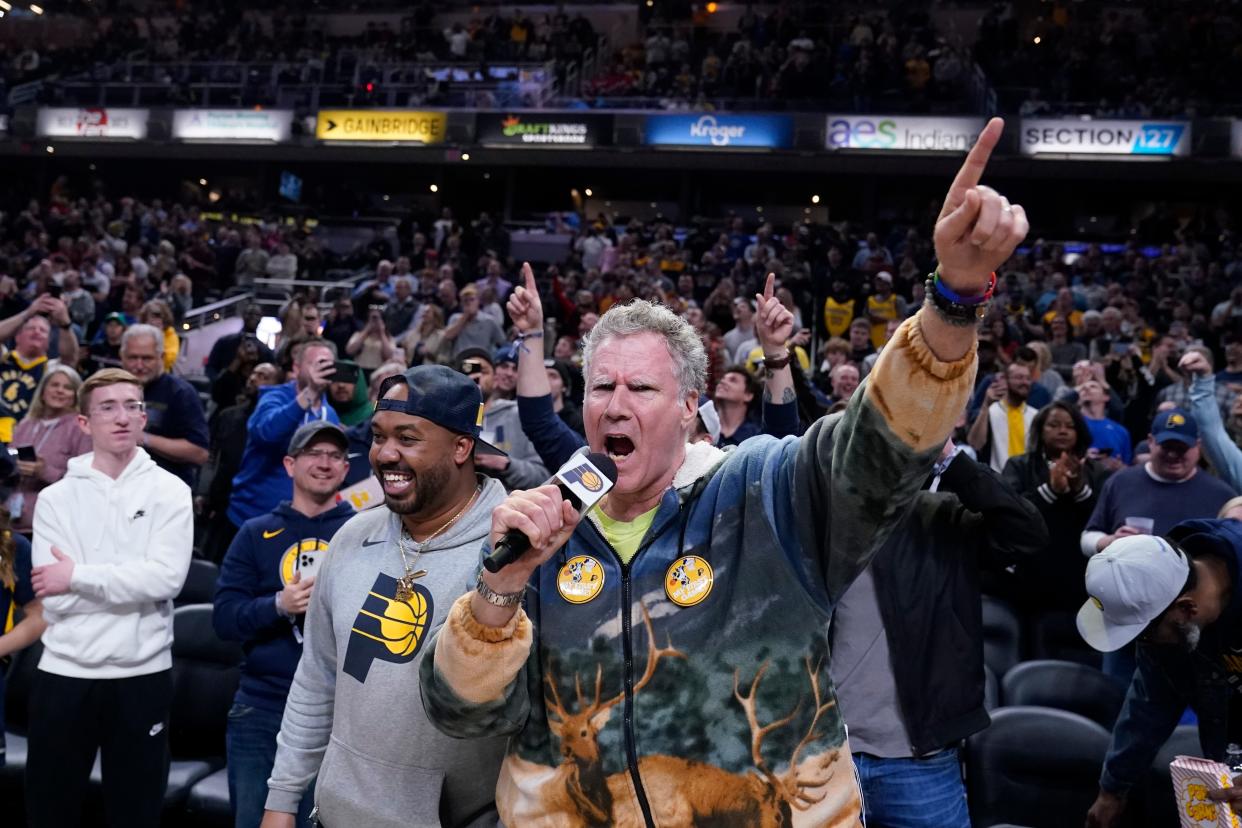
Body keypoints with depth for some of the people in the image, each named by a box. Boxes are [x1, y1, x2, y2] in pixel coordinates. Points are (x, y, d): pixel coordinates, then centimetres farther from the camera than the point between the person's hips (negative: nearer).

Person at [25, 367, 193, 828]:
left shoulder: (170, 491, -1)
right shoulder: (56, 498, 2)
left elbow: (166, 578, -14)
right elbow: (53, 598, -8)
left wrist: (78, 576, -13)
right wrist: (132, 582, -13)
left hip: (143, 675, -1)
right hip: (64, 673, 1)